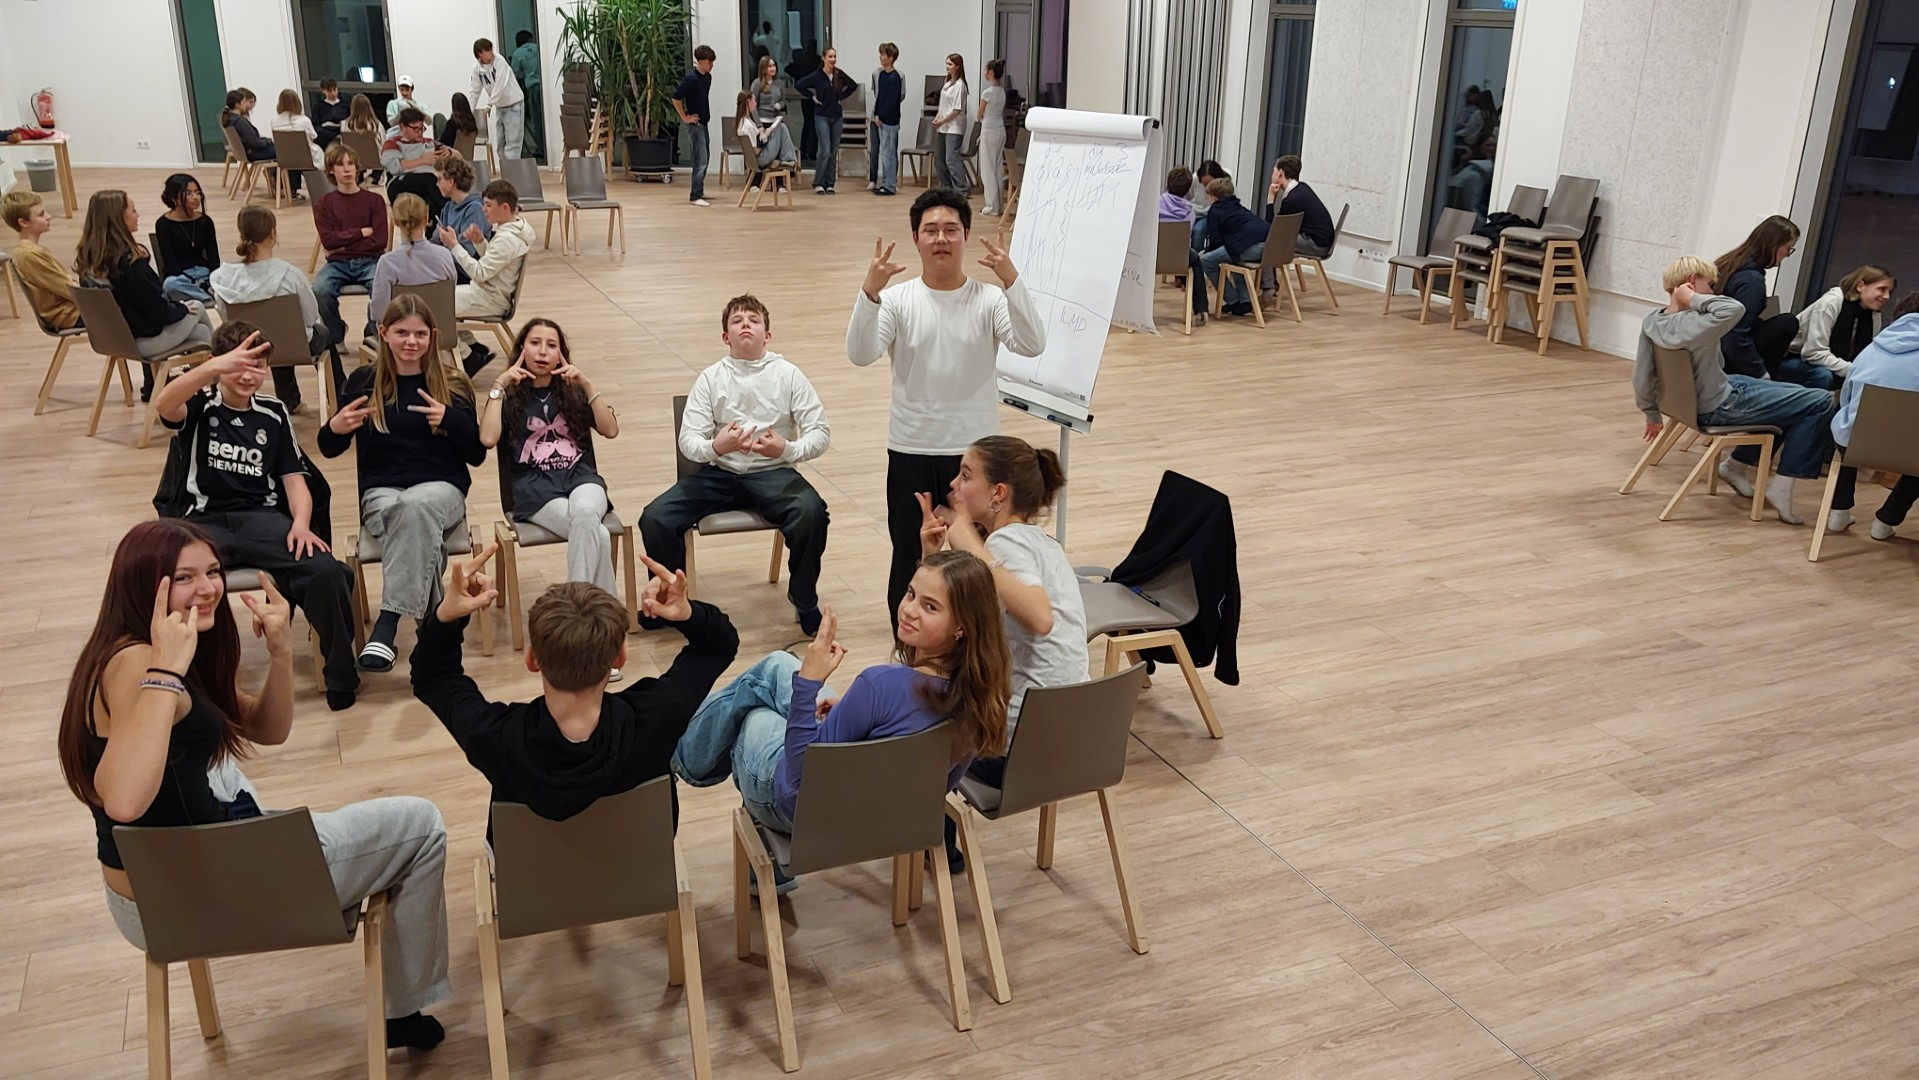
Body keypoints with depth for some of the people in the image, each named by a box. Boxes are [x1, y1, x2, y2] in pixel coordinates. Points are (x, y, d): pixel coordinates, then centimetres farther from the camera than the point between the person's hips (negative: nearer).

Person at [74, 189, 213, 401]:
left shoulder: (87, 259, -4)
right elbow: (158, 311, -22)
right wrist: (183, 309, -1)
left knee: (201, 332, 24)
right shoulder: (130, 261, -28)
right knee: (197, 308, 18)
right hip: (144, 340, -7)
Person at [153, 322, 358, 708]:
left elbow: (294, 479, 12)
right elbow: (162, 405, -19)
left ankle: (341, 675, -8)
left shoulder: (273, 413, 15)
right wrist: (218, 365, -37)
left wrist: (301, 524, -10)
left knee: (327, 572, -27)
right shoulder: (199, 405, 7)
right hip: (204, 521, -1)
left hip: (263, 517, 2)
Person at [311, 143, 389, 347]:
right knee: (320, 290, -30)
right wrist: (361, 232, -5)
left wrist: (344, 244, -6)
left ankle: (374, 334, -6)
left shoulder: (374, 200, 8)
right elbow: (328, 240, -2)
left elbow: (380, 240, -3)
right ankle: (335, 336, -2)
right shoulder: (323, 203, 10)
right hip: (338, 262, 1)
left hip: (369, 260, -1)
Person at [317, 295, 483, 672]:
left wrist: (451, 420, -14)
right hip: (381, 490, 0)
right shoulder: (363, 381, 7)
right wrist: (336, 427, -13)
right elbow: (329, 448, 11)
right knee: (419, 524, -36)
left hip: (442, 487, 0)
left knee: (415, 506, -37)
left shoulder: (452, 384, 7)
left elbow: (477, 455, 5)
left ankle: (387, 624, -39)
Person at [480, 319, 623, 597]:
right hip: (534, 484, -2)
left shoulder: (573, 392, 20)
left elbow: (610, 430, 5)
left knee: (586, 514, -38)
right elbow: (488, 439, -6)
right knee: (597, 535, -32)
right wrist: (499, 386, -2)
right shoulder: (510, 396, 13)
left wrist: (586, 385, -1)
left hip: (580, 475, 2)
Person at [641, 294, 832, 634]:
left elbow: (821, 433, -2)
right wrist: (715, 447, -27)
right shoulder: (711, 378, 5)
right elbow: (688, 440, -3)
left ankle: (805, 602, -8)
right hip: (719, 472, 2)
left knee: (811, 512, -33)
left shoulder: (787, 374, 2)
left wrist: (788, 449, -24)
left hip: (773, 472, -2)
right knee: (654, 518, -19)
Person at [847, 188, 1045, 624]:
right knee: (911, 559, 14)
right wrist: (869, 292, -31)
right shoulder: (898, 299, -4)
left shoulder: (990, 299, -4)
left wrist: (1012, 282, -31)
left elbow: (1032, 345, -19)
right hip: (911, 452, 0)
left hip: (976, 452, 0)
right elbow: (860, 354, -18)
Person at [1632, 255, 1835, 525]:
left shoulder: (1652, 321, -5)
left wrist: (1652, 414, 16)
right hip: (1721, 406, -9)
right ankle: (1780, 485, -4)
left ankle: (1738, 464, 28)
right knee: (1820, 403, -8)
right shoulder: (1689, 326, -30)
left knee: (1794, 397, 27)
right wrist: (1695, 300, -32)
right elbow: (1734, 309, -45)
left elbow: (1642, 376, 2)